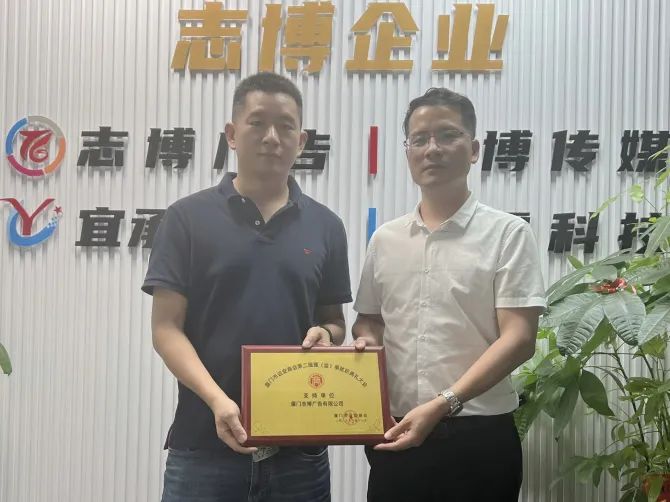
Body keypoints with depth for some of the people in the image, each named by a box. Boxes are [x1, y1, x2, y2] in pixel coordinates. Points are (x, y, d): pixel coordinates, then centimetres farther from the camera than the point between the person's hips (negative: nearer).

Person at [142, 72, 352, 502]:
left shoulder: (326, 226, 7)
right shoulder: (188, 217, -1)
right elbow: (166, 328, -5)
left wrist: (325, 336, -9)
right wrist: (217, 400, -19)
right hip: (204, 443, -2)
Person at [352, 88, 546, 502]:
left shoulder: (508, 234, -4)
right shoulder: (385, 240, 9)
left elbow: (518, 339, -11)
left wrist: (442, 404, -20)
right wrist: (365, 341, -5)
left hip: (478, 436, -4)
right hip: (396, 433, 4)